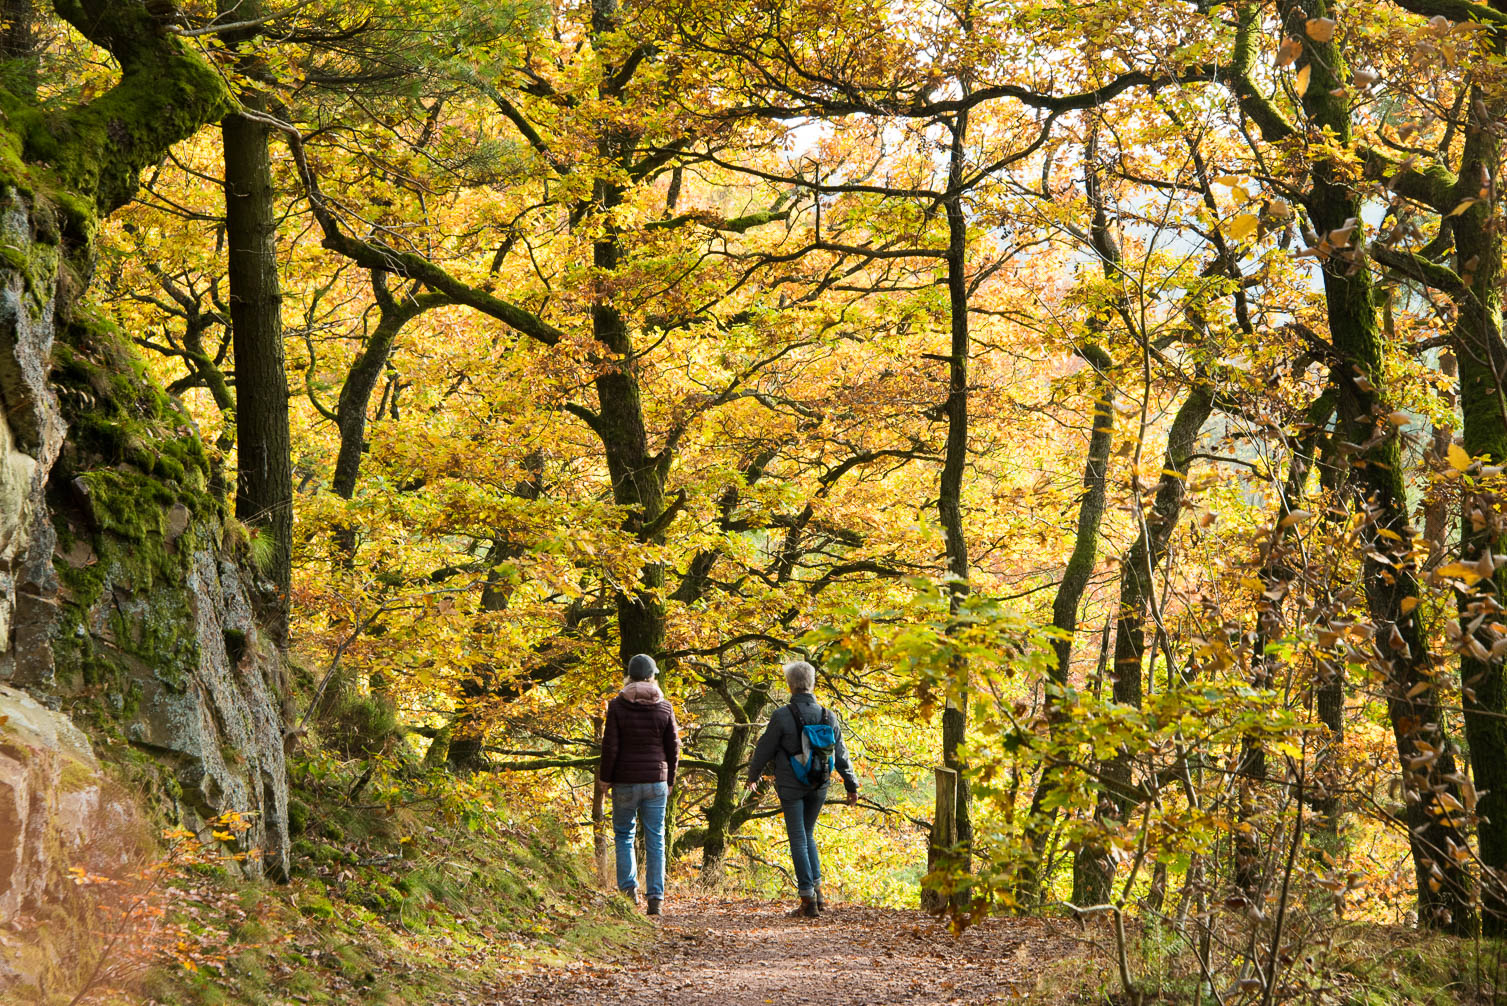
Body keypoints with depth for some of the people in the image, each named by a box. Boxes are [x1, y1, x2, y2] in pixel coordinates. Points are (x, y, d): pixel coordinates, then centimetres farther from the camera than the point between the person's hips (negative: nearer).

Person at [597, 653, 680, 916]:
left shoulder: (617, 706, -6)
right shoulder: (664, 707, 1)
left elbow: (610, 746, -8)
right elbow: (673, 747, 5)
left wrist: (605, 778, 3)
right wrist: (670, 780, 16)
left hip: (625, 781, -1)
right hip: (656, 781, 2)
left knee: (624, 834, 13)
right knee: (655, 840, 6)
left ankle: (628, 886, -2)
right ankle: (656, 897, 3)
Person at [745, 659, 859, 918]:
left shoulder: (782, 716, -13)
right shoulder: (827, 716, 0)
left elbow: (765, 750, -4)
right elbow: (840, 754, 7)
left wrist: (753, 776, 14)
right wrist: (852, 786, 17)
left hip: (791, 787, -4)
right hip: (818, 787, 4)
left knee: (799, 840, 1)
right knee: (807, 834, 20)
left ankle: (808, 899, -2)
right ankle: (816, 889, 11)